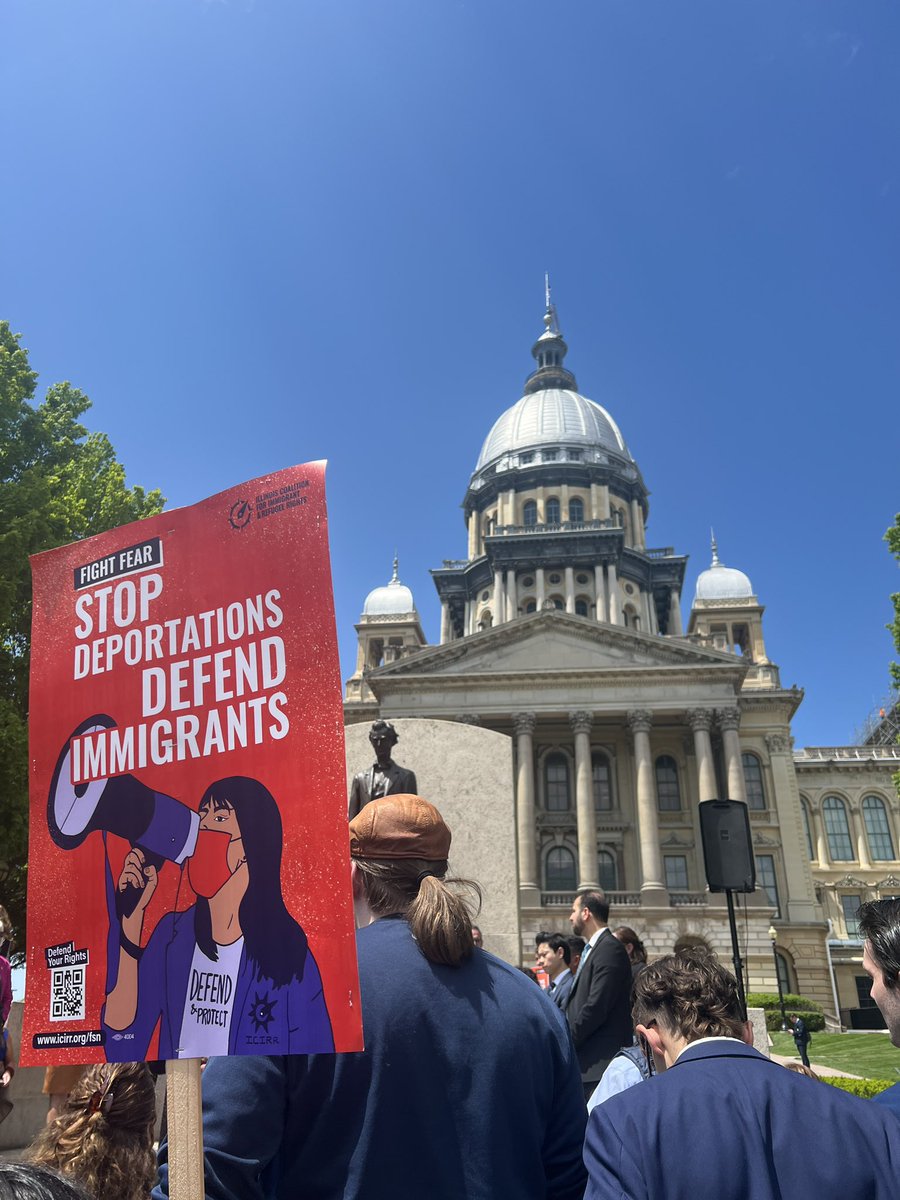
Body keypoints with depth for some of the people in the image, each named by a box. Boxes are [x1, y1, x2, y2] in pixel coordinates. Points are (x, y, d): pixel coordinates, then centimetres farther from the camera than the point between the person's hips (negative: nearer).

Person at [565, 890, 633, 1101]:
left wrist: (567, 1042, -13)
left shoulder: (610, 949, -13)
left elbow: (596, 1007, -20)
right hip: (586, 1062, 10)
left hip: (601, 1061, -10)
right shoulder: (592, 950, 18)